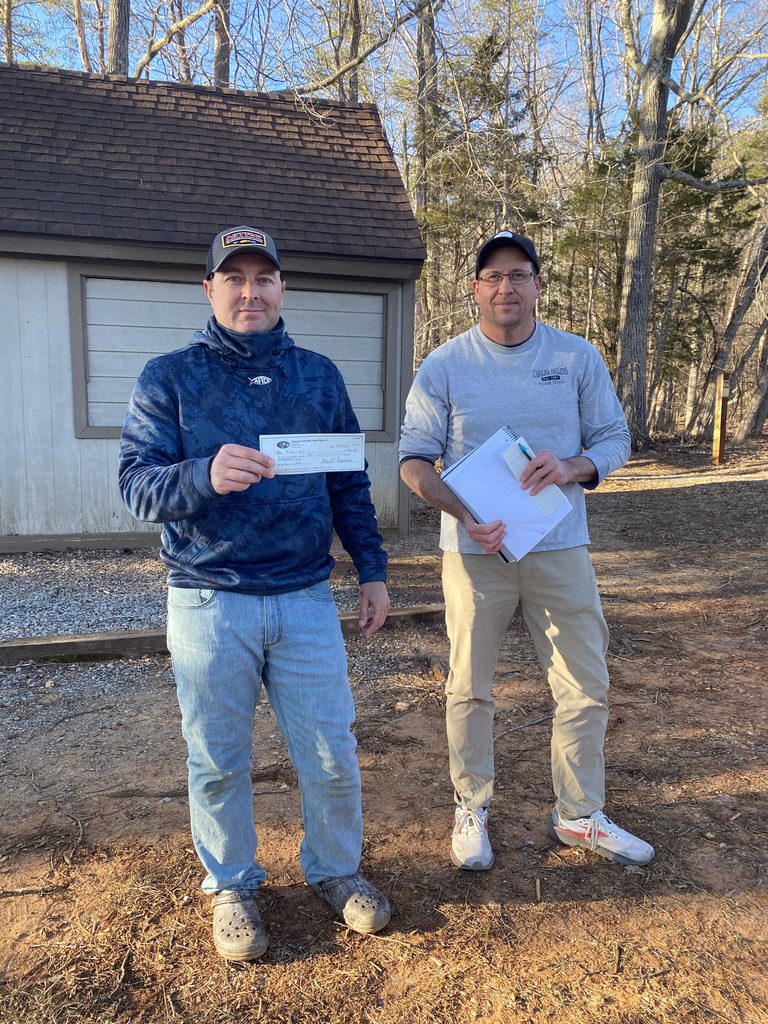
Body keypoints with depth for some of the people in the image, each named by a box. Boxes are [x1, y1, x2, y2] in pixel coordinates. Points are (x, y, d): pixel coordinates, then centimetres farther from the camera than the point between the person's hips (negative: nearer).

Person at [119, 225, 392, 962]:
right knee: (218, 762, 12)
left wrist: (371, 571, 8)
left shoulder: (318, 375, 9)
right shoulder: (169, 378, 0)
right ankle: (232, 887, 36)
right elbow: (136, 484, -8)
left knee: (331, 755, 9)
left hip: (306, 599, 2)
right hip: (209, 604, -1)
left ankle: (335, 870, 35)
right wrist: (204, 475, -29)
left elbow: (350, 484, 12)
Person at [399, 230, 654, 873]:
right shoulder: (444, 366, -1)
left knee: (586, 688, 8)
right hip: (475, 549, -1)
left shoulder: (578, 357, 4)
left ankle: (579, 814, 29)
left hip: (560, 548, 2)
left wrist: (571, 468, -15)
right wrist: (464, 512, -21)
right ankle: (472, 809, 30)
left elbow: (615, 440, 7)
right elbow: (414, 459, -3)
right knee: (469, 689, 9)